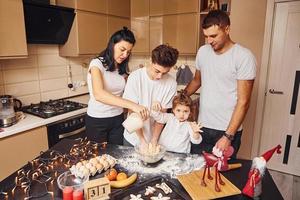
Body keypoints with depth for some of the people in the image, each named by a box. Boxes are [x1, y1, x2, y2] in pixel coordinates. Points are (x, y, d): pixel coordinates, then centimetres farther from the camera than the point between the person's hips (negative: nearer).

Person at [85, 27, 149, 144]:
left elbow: (123, 95, 2)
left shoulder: (122, 69, 6)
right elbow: (98, 94, -32)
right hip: (97, 120, -5)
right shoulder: (97, 63, -15)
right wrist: (132, 105, -41)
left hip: (118, 119, 5)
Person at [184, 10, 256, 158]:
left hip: (228, 130, -4)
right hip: (202, 126, 4)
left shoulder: (244, 57, -12)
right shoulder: (202, 51, 3)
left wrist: (228, 136, -15)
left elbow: (243, 101, -13)